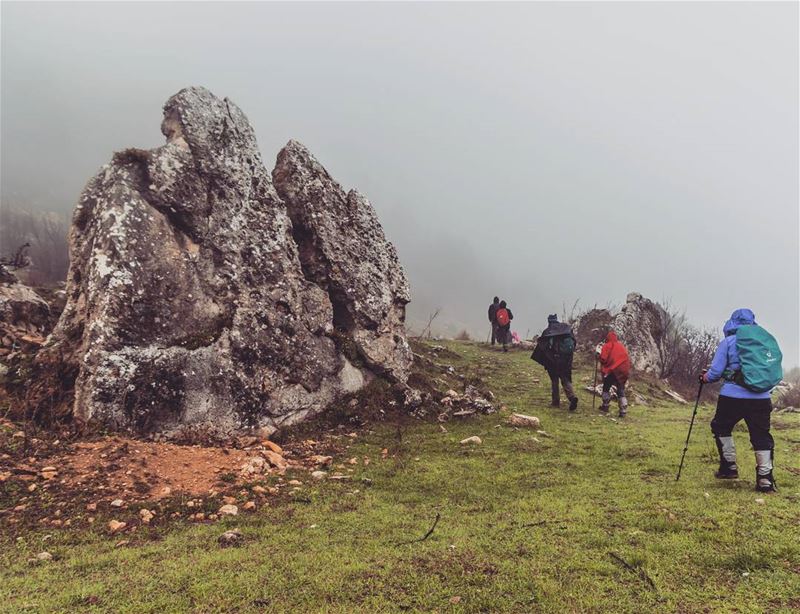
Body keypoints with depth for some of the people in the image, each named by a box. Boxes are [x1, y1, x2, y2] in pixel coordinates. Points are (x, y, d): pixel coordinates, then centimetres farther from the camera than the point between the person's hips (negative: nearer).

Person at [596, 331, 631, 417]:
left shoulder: (607, 346, -5)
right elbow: (627, 358, 14)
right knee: (621, 391, 9)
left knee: (606, 388, 15)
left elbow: (603, 359, -11)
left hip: (612, 371, -5)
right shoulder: (621, 345, 13)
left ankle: (605, 406, 17)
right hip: (624, 371, 5)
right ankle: (623, 411, 2)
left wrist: (599, 353, 7)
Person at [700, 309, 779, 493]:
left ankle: (729, 466, 17)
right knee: (761, 436, 9)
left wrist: (705, 378, 18)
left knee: (721, 427, 19)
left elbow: (716, 371, -2)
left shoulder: (728, 342, -1)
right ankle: (765, 479, 3)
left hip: (733, 396, -3)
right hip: (761, 398, 3)